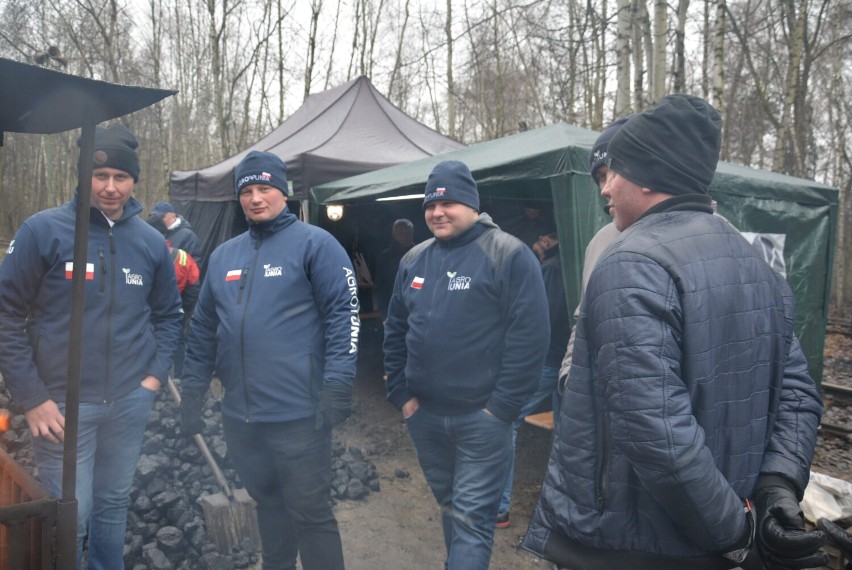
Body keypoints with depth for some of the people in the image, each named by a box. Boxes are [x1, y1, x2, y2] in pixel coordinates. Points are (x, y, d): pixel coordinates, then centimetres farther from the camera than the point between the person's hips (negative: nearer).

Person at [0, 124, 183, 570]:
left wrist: (156, 374, 2)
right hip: (63, 403, -3)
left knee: (114, 506, 19)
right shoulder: (43, 230, -9)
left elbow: (167, 314, 13)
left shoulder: (151, 241, 3)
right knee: (69, 519, 5)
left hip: (131, 402, 4)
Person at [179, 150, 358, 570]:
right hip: (239, 414, 6)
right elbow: (204, 327, 18)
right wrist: (192, 389, 15)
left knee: (310, 512, 4)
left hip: (299, 413, -6)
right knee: (267, 503, 22)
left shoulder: (315, 244, -6)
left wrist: (337, 386, -19)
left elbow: (343, 314, -12)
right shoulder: (223, 255, 13)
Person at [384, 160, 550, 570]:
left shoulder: (509, 255, -10)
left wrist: (502, 406, -15)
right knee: (449, 507, 22)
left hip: (481, 416, -6)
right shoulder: (413, 260, 8)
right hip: (423, 414, 6)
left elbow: (529, 335, -15)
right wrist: (400, 393, 8)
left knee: (471, 517, 1)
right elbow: (395, 331, 13)